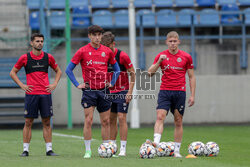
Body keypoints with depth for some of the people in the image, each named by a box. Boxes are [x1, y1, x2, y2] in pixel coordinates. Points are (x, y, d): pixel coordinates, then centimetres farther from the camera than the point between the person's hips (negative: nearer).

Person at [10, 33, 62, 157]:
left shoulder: (48, 57, 7)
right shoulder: (25, 58, 1)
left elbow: (58, 71, 21)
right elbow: (13, 72, 10)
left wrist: (55, 84, 7)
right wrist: (21, 85, -1)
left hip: (45, 94, 2)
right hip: (31, 94, -2)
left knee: (46, 122, 2)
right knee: (28, 122, -1)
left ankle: (49, 149, 4)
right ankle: (25, 150, 4)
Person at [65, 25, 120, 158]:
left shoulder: (107, 51, 6)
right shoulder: (82, 51, -3)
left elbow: (117, 68, 20)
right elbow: (69, 70, 1)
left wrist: (112, 83, 9)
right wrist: (77, 85, -4)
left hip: (103, 90, 3)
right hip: (89, 91, -3)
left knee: (106, 121, 5)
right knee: (88, 120, -9)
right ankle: (87, 151, -4)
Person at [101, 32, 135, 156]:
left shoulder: (122, 56, -11)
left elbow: (132, 74, -6)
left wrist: (130, 92, -11)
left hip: (122, 92, -5)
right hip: (110, 92, 5)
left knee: (121, 118, -9)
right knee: (111, 120, 6)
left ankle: (123, 149, -9)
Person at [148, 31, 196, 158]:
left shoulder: (186, 57, 4)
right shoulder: (161, 56, 5)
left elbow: (191, 77, 9)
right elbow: (150, 73, -1)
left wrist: (192, 95, 3)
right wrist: (159, 62, -16)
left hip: (180, 92, 0)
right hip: (164, 91, 0)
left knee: (178, 121, 3)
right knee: (160, 117, -17)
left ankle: (177, 150, 8)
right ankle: (156, 142, -29)